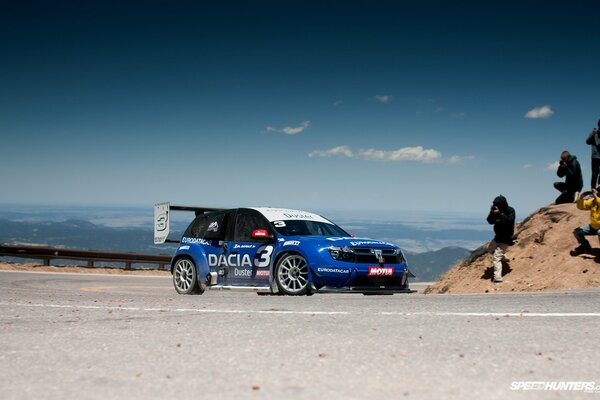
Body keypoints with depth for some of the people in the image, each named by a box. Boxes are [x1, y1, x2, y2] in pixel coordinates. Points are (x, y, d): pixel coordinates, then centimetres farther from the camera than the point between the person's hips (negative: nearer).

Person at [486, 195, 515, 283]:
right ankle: (504, 258, 49)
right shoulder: (497, 211, 0)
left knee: (496, 257, -16)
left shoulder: (510, 210, -16)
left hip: (505, 238, -8)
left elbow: (509, 221, -33)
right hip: (498, 236, 8)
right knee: (490, 249, 30)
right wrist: (492, 213, -18)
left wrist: (499, 213, -36)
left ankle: (497, 278, -18)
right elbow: (490, 221, -2)